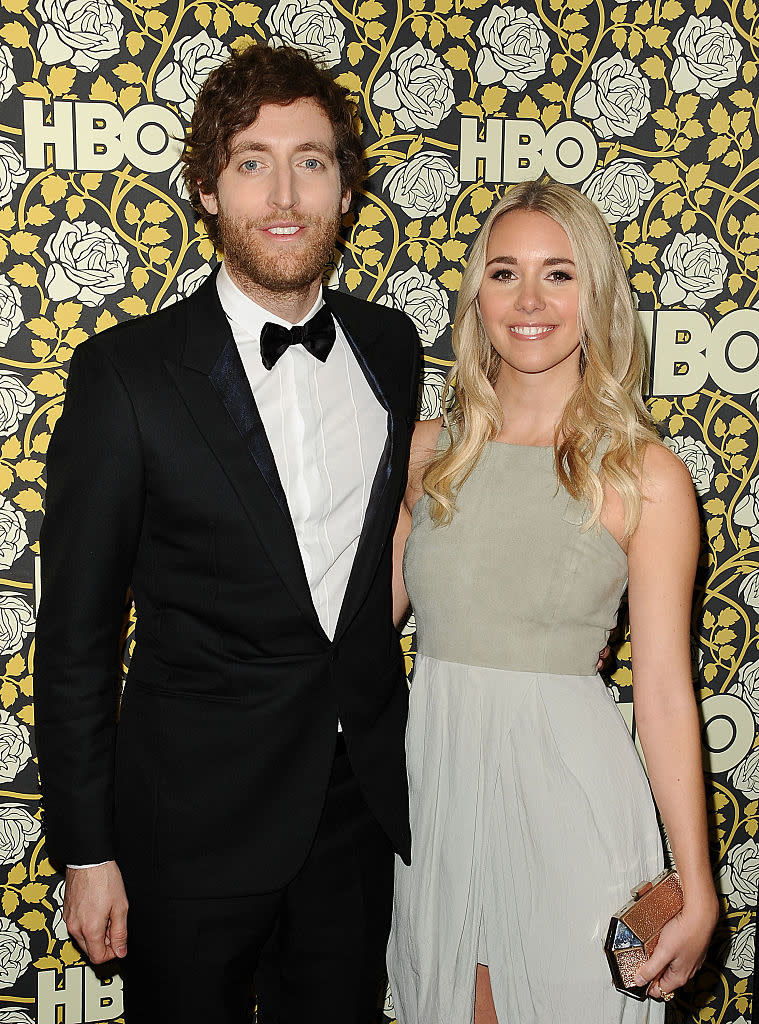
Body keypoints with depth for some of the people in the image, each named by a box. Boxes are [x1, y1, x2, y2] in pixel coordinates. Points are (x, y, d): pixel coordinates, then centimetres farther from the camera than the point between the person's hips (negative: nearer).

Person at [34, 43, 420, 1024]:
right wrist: (86, 851, -8)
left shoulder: (389, 345, 2)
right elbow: (75, 633, -9)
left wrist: (393, 747, 11)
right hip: (196, 823, -4)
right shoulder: (125, 373, -13)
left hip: (362, 806, 4)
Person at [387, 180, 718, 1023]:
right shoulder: (430, 450, 2)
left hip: (566, 786, -3)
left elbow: (665, 691, -9)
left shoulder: (645, 476, -8)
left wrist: (697, 891, -8)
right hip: (434, 771, 3)